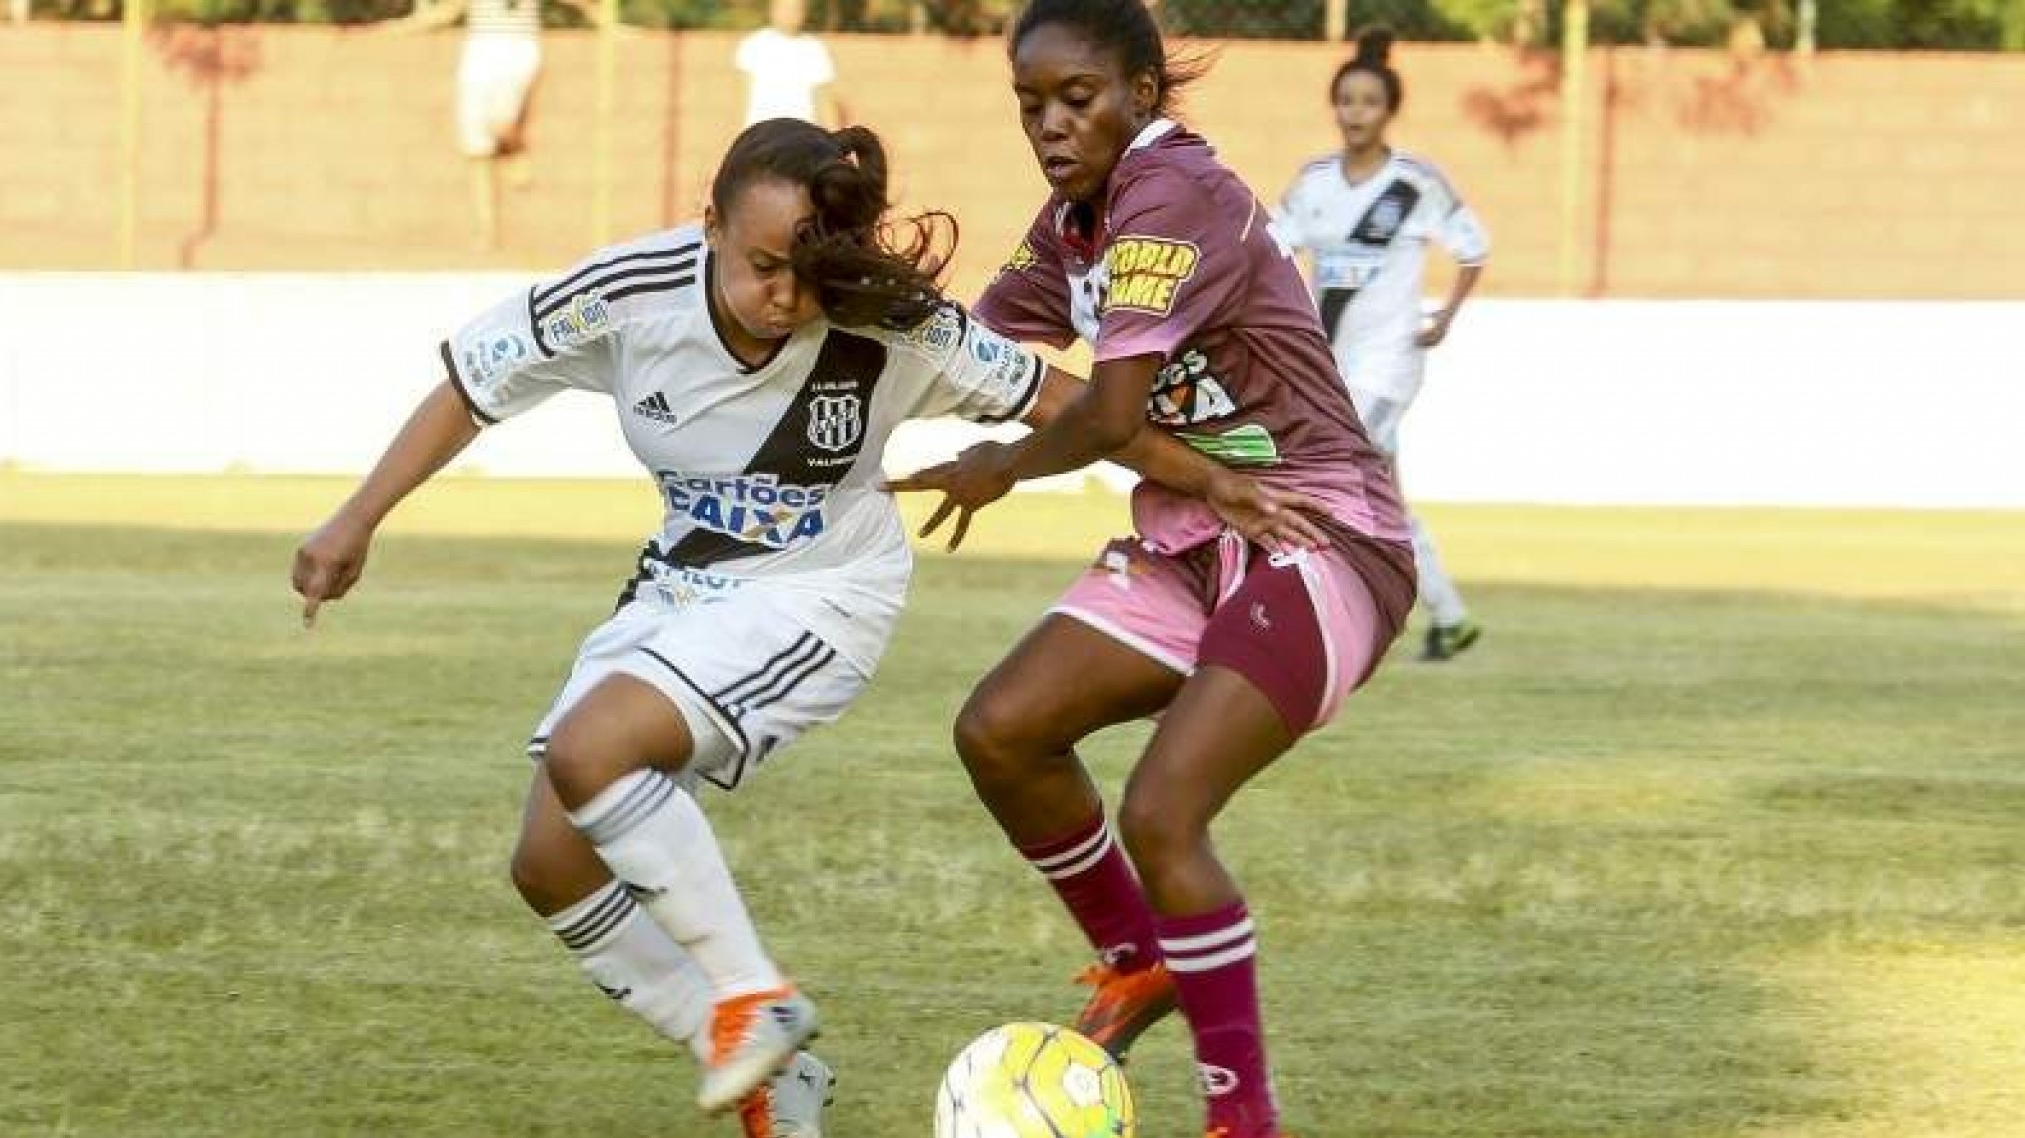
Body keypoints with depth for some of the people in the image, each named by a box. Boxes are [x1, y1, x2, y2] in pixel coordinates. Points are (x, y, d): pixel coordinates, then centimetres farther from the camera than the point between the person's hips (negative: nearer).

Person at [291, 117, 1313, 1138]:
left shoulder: (888, 327, -23)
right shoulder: (627, 296, -19)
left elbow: (1055, 402, -9)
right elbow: (470, 387, -4)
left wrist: (1209, 482, -4)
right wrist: (354, 525, -6)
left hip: (819, 594, -5)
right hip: (680, 588, 5)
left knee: (588, 751, -29)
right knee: (551, 863, -2)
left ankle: (755, 996, -14)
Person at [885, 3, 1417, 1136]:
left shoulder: (1171, 193, -20)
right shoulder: (1074, 222, 9)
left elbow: (1112, 414, -23)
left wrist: (1000, 470, -4)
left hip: (1317, 536, -9)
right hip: (1192, 538, 9)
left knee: (1161, 816, -21)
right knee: (1000, 731, -1)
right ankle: (1140, 961, 21)